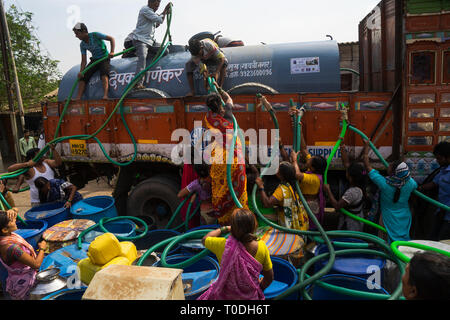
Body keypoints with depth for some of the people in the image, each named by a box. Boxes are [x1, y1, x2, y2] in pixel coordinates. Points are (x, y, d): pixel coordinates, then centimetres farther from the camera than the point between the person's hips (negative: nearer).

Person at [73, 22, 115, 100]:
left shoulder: (95, 35, -15)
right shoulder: (82, 45, 0)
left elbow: (111, 39, -16)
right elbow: (84, 60, -1)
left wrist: (112, 52, -30)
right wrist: (81, 72, -18)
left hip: (104, 58, -6)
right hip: (94, 60, 6)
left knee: (104, 73, -35)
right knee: (83, 76, -12)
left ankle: (105, 96, -48)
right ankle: (78, 98, -16)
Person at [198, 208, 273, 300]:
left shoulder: (224, 246, -26)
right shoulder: (261, 247, -20)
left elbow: (204, 239, -3)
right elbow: (269, 277, -5)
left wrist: (225, 228, 2)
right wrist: (259, 288, 14)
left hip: (226, 296, -4)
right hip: (252, 296, 4)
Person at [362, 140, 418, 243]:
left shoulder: (384, 183, -26)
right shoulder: (409, 183, -16)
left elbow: (367, 165, -19)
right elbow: (416, 186, 12)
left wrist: (366, 146, -10)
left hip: (389, 220, -3)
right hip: (405, 219, 4)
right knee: (405, 239, 19)